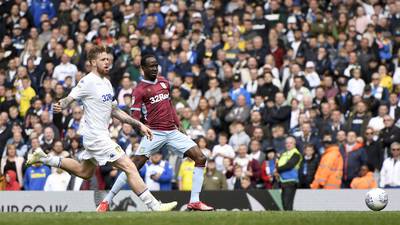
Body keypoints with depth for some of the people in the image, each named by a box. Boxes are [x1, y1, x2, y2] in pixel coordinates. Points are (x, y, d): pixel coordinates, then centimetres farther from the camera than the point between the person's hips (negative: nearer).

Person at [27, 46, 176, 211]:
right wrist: (60, 106, -42)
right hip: (97, 136, -10)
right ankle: (154, 206, -13)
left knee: (84, 172, 25)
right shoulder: (88, 82, -14)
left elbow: (115, 111, 19)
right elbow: (69, 99, -19)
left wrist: (139, 125, 16)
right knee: (130, 168, -13)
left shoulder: (106, 83, 12)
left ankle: (44, 159, 31)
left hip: (100, 134, 10)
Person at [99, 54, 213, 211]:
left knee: (201, 158, -6)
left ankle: (194, 201, -3)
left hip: (172, 132, 6)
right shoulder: (140, 90, -4)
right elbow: (134, 117, -8)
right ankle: (107, 201, -5)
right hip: (154, 133, -6)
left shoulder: (164, 82, 15)